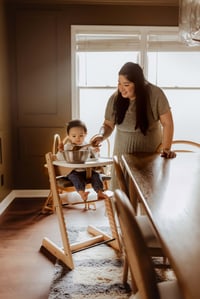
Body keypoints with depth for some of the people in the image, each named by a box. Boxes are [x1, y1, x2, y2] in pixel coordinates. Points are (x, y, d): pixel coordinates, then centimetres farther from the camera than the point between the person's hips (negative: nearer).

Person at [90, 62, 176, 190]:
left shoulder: (155, 94, -14)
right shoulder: (114, 99, -6)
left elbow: (167, 123, -11)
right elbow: (108, 125, 5)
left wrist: (166, 149, -20)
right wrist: (101, 136, -15)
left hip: (151, 152, -2)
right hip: (123, 152, 2)